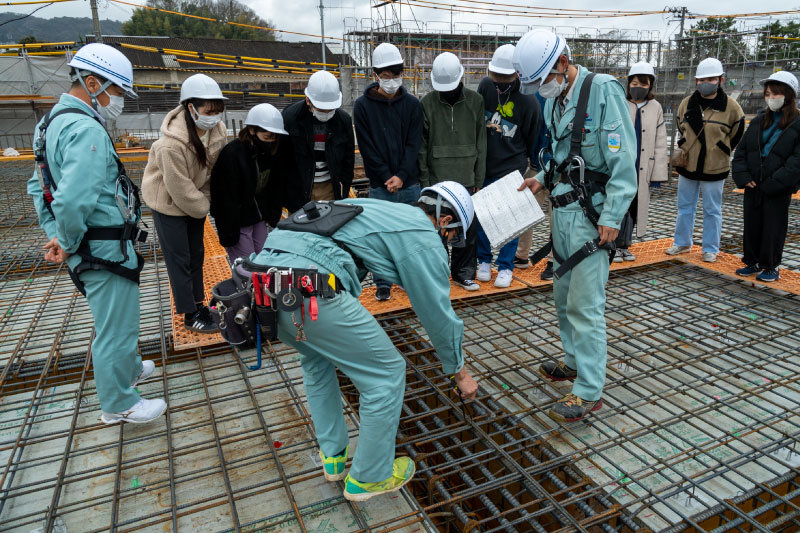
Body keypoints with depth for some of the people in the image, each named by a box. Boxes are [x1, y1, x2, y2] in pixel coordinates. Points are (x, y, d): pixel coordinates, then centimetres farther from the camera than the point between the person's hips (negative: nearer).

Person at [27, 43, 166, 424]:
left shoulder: (54, 122, 11)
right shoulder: (86, 130, -22)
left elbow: (38, 186, 19)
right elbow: (74, 201, -34)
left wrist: (54, 232, 12)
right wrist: (68, 242, -18)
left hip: (90, 248, 10)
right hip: (105, 250, -10)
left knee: (115, 317, 27)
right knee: (116, 327, 4)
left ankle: (128, 369, 48)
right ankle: (119, 404, 20)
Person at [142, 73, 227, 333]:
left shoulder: (217, 130, -13)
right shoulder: (171, 144, -33)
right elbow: (180, 189, -25)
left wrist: (205, 199, -3)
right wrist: (203, 207, -12)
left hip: (196, 201, 7)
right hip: (169, 202, -7)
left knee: (196, 253, 15)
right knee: (179, 259, 1)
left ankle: (198, 304, 29)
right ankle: (191, 315, 11)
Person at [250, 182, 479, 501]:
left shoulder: (384, 211, 31)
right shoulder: (424, 239, 6)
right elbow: (439, 315, 10)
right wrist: (460, 372, 27)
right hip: (307, 289, -9)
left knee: (317, 360, 33)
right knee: (387, 374, 8)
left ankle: (333, 456, 42)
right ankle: (369, 478, 27)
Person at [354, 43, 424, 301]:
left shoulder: (412, 104, 5)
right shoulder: (363, 105, -1)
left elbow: (414, 143, 0)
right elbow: (367, 147, -4)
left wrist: (401, 176, -12)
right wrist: (387, 177, -11)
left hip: (409, 183, 2)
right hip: (380, 185, -2)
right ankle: (383, 283, 16)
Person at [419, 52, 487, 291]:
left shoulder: (475, 101, 4)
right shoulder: (427, 103, 0)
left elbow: (481, 143, 6)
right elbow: (421, 145, 1)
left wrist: (479, 179, 2)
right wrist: (424, 179, -5)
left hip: (467, 179, 2)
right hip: (437, 180, -1)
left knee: (469, 229, 7)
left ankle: (464, 274, 21)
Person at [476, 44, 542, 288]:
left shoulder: (528, 101, -12)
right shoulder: (486, 86, -3)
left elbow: (531, 140, 1)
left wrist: (520, 161, 8)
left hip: (511, 170, -3)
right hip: (483, 166, 3)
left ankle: (505, 266, 17)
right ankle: (484, 261, 26)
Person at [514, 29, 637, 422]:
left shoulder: (603, 91, -13)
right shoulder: (554, 102, 12)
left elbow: (623, 161, -17)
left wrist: (612, 217, -20)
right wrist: (542, 179, 8)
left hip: (591, 214, -8)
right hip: (563, 210, 9)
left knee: (584, 303, -6)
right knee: (564, 294, 17)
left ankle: (590, 391, 6)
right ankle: (576, 361, 35)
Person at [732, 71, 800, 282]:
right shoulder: (759, 121, 9)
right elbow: (741, 150, 8)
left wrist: (774, 183, -18)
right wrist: (743, 176, -5)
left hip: (777, 191, -5)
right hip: (753, 187, 5)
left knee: (773, 229, 4)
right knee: (751, 226, 11)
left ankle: (772, 267, 16)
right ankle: (753, 262, 25)